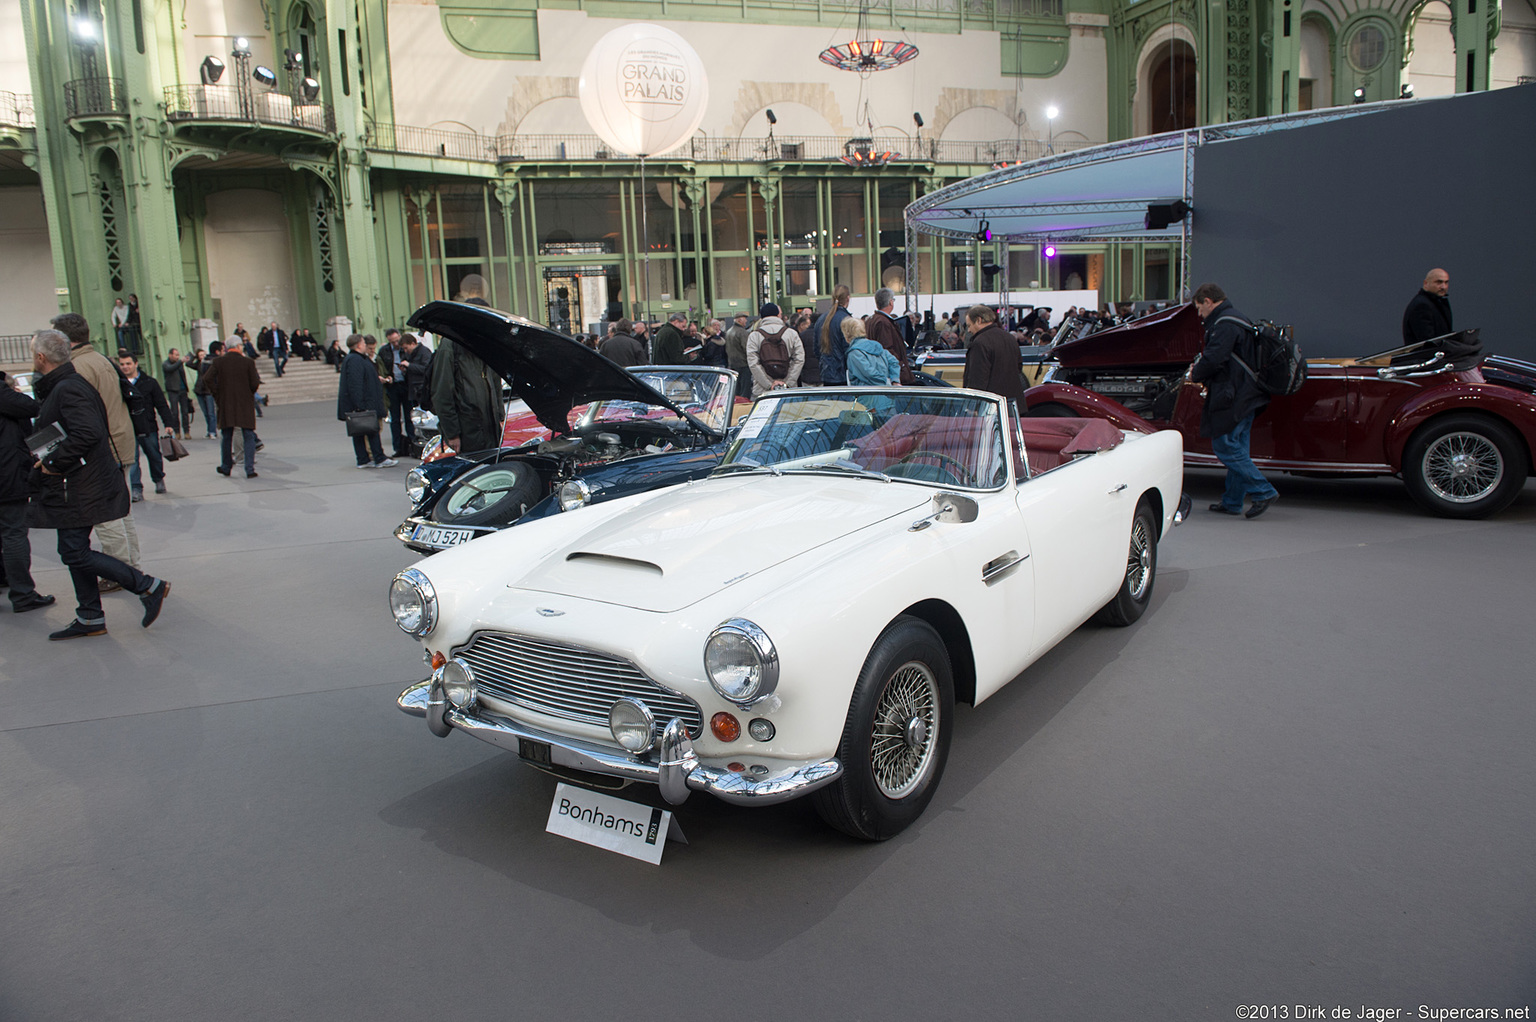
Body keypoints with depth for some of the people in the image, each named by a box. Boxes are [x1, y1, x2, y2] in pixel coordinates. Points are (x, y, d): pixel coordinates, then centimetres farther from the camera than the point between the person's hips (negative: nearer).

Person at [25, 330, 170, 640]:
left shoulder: (67, 390, -18)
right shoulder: (68, 385, 14)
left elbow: (87, 433, -31)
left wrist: (52, 462, -21)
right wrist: (50, 460, 15)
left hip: (78, 491, -10)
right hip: (80, 485, 10)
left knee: (75, 553, -8)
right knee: (74, 551, 14)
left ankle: (149, 587, -5)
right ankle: (89, 618, 20)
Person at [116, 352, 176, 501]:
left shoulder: (149, 382, 0)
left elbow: (161, 404, 1)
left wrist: (168, 424, -6)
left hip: (148, 428, 0)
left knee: (154, 456, 14)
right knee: (131, 460, -5)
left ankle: (159, 480, 38)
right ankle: (136, 489, -1)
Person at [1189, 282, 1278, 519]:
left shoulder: (1224, 325, -15)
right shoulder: (1238, 320, 19)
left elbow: (1213, 359, -22)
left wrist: (1195, 374, -4)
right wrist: (1204, 375, 12)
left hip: (1232, 398, -10)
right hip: (1245, 395, 10)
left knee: (1225, 447, -6)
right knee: (1236, 449, 12)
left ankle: (1263, 491, -7)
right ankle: (1232, 501, 17)